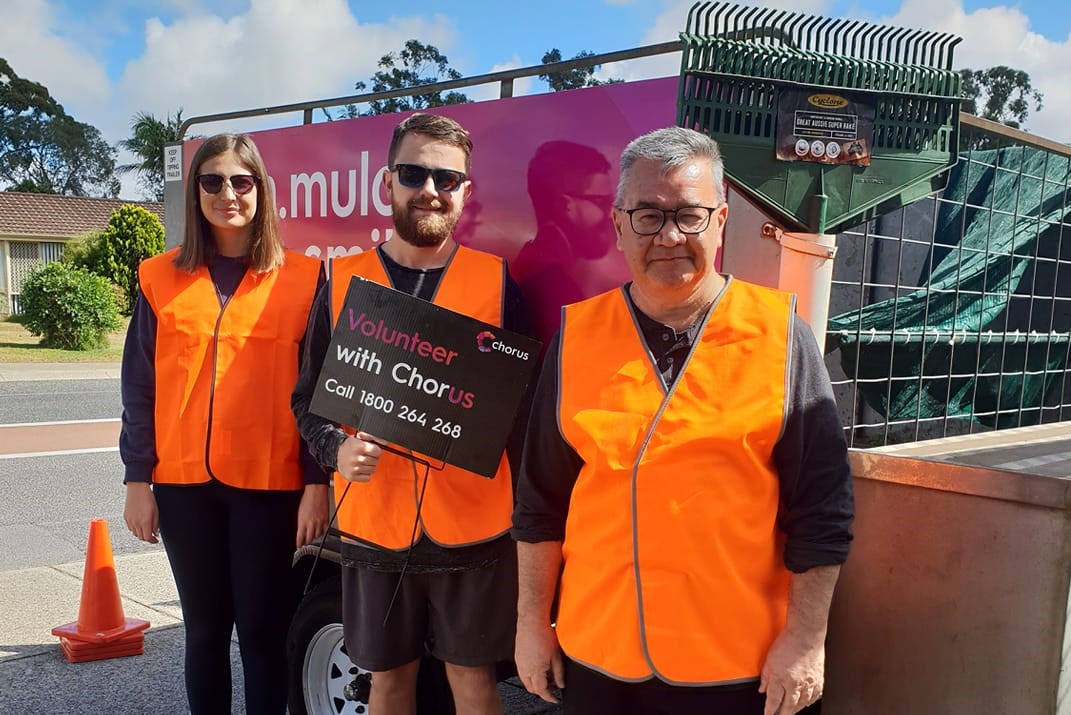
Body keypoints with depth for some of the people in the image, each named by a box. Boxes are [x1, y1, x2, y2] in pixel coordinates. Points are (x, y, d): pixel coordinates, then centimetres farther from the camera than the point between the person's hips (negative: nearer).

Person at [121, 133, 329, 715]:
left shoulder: (301, 279, -2)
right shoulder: (161, 279, 6)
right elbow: (139, 388, 7)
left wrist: (316, 480, -6)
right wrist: (137, 478, 3)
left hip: (270, 483, -2)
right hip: (184, 482, 3)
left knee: (263, 629, 6)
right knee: (204, 629, 14)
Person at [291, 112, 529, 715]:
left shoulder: (498, 282, -1)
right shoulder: (344, 281, 2)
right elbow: (310, 398, 5)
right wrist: (338, 449, -15)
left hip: (474, 524, -1)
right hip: (373, 523, 2)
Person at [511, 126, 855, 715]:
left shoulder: (779, 335, -6)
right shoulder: (577, 335, 0)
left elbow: (821, 506, -4)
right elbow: (542, 498, 5)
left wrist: (806, 638, -6)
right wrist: (533, 620, 6)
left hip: (738, 666, -1)